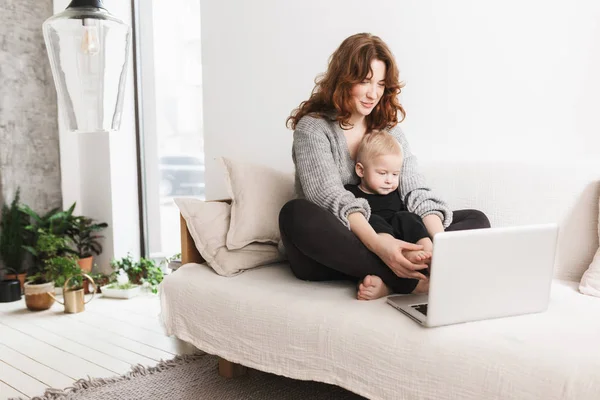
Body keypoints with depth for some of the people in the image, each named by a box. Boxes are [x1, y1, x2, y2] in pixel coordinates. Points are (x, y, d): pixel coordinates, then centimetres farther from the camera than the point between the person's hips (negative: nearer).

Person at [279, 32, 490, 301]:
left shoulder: (390, 130, 10)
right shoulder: (312, 128, -5)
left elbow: (417, 192, -2)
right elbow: (330, 198, -21)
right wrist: (377, 243, -38)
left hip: (382, 245, 5)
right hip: (327, 254, -4)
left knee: (476, 221, -8)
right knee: (296, 214, -37)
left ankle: (387, 280, -31)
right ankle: (411, 281, -32)